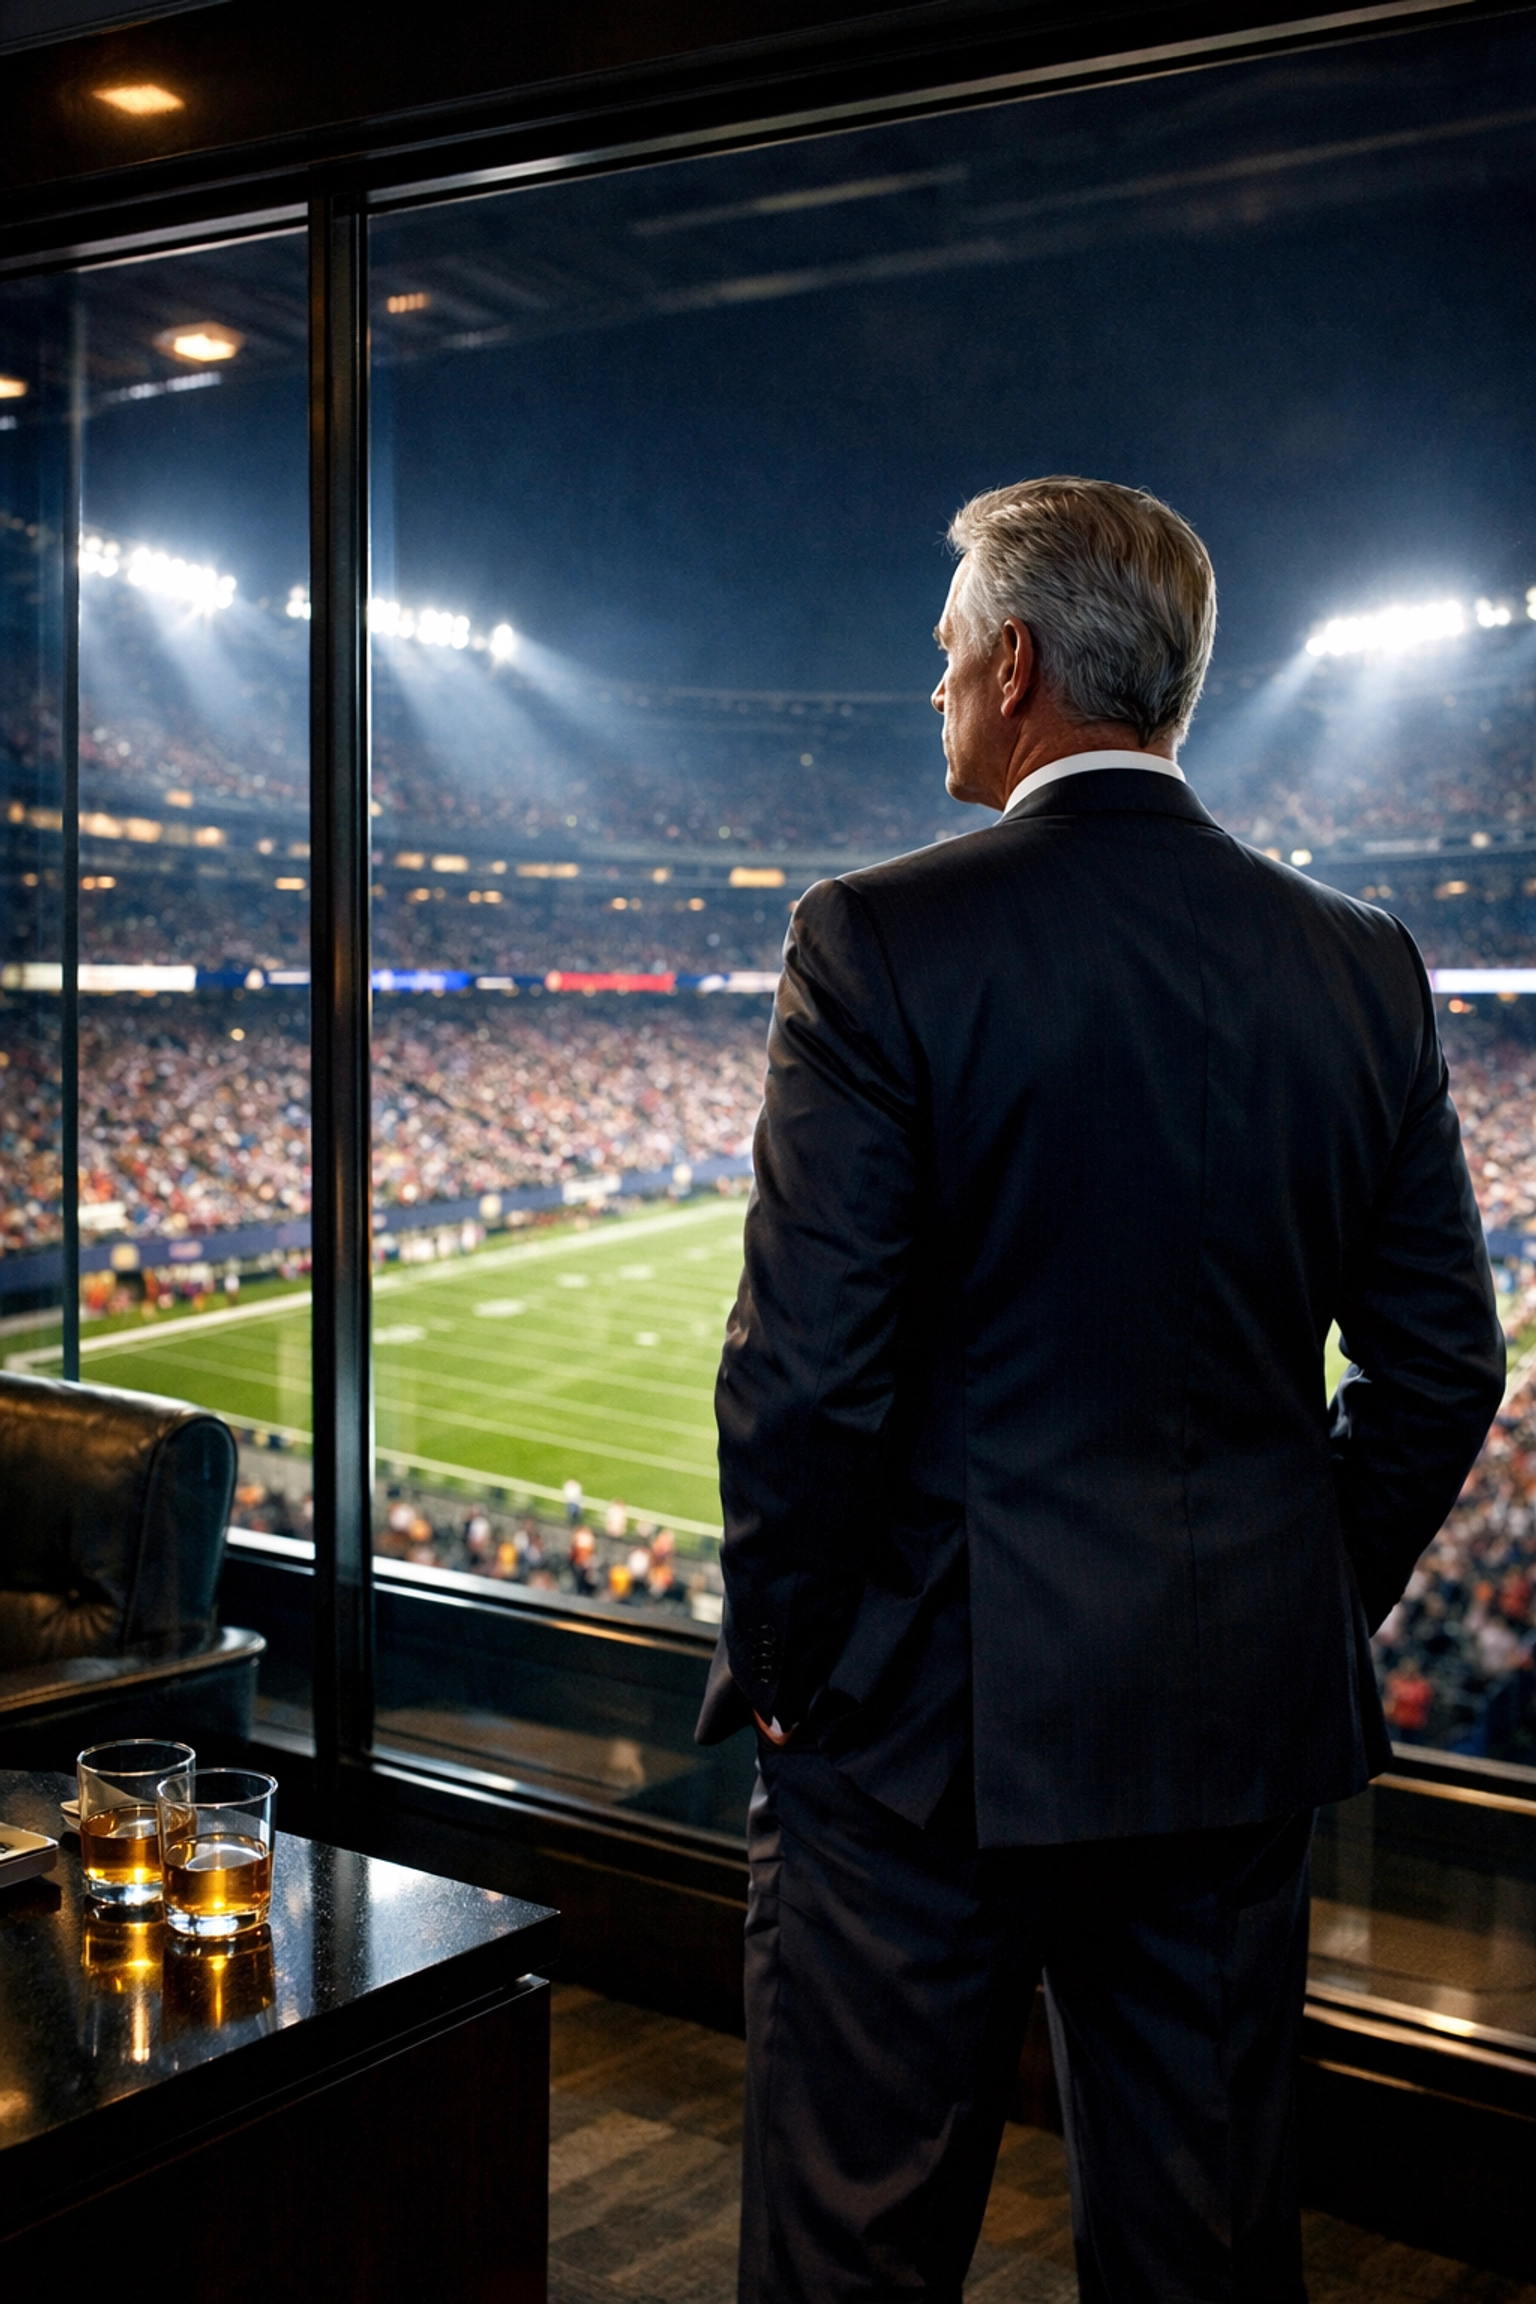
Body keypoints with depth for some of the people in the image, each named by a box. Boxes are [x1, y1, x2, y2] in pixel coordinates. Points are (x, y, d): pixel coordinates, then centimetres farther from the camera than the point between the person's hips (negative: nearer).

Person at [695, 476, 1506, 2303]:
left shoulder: (881, 943, -14)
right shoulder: (1360, 968, 0)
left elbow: (804, 1372, -17)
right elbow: (1440, 1369, 4)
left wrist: (778, 1655, -2)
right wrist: (1311, 1623, 15)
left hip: (926, 1731, -5)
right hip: (1243, 1728, 5)